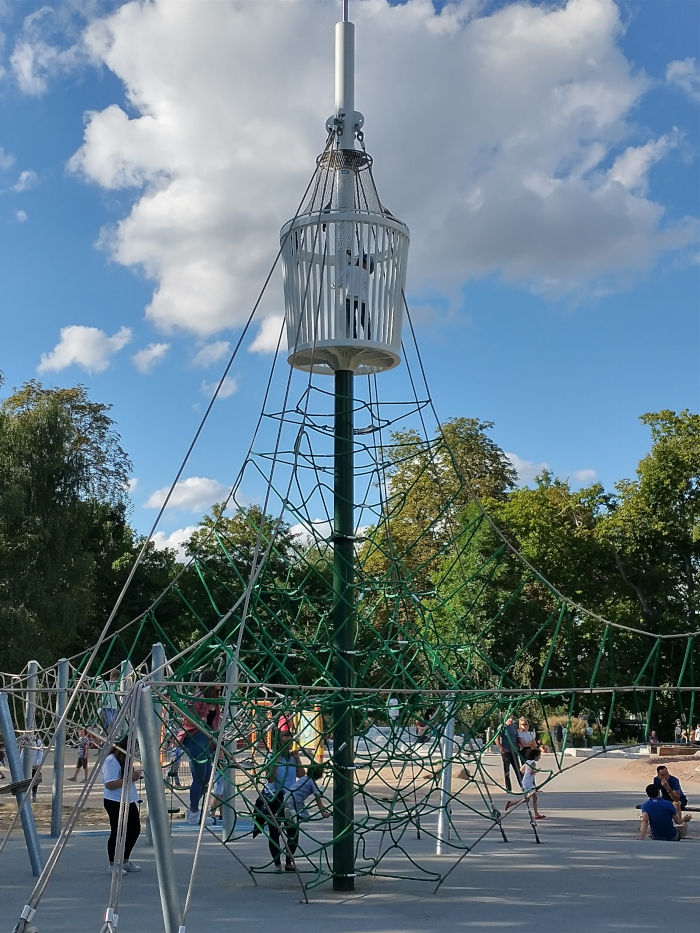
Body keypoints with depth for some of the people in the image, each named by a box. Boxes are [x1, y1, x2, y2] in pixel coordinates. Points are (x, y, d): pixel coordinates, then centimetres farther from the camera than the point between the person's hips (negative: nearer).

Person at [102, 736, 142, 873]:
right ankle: (112, 864, 10)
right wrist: (130, 778, -25)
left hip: (129, 801, 10)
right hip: (115, 802, -10)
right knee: (117, 832, -3)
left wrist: (134, 774, 9)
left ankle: (125, 861, 25)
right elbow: (109, 784, -24)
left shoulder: (125, 759, 14)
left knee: (134, 830, 12)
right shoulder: (111, 761, -16)